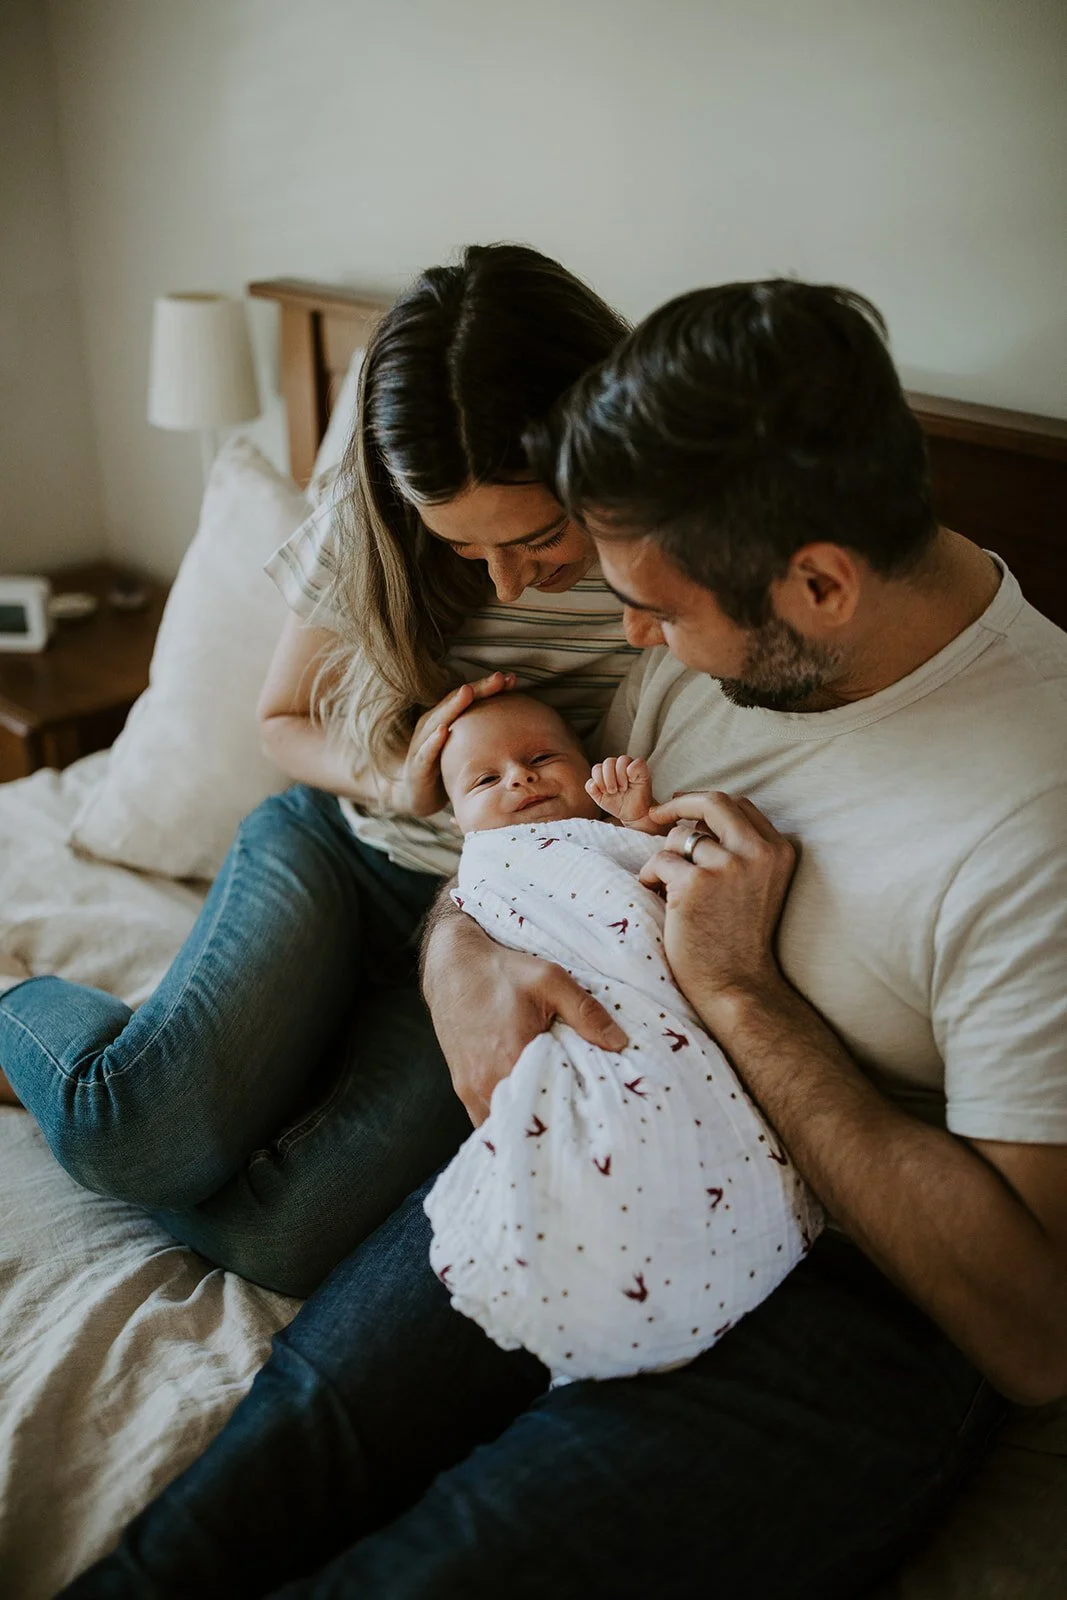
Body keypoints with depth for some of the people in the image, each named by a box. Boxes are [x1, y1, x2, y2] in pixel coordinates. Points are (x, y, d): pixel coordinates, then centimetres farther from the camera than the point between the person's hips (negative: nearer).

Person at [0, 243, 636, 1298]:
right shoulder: (365, 529, -12)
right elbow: (281, 721, 5)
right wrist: (391, 780, -17)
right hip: (339, 845, 1)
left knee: (272, 1232, -21)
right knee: (139, 1134, -23)